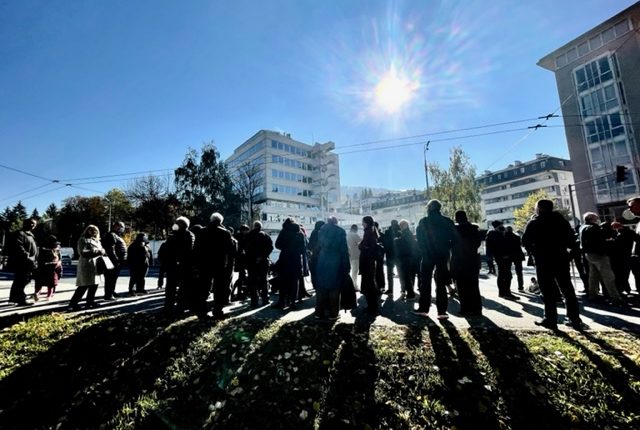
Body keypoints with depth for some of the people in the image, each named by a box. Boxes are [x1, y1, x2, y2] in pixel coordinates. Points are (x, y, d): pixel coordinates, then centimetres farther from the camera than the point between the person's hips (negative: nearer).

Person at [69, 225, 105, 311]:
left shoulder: (96, 240, 20)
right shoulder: (83, 240, -5)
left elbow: (100, 250, 23)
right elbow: (83, 252, -16)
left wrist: (102, 251, 1)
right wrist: (97, 252, -22)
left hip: (95, 266, 8)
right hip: (86, 265, -8)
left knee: (94, 284, 8)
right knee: (83, 286, -7)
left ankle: (90, 301, 19)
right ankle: (72, 304, 2)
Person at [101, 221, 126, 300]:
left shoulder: (116, 236, 21)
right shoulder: (111, 235, -13)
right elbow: (111, 249, -22)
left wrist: (121, 260, 23)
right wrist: (116, 260, -23)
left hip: (118, 262, 11)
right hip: (114, 261, -11)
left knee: (114, 278, 20)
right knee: (110, 278, -5)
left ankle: (112, 292, 31)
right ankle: (108, 295, -1)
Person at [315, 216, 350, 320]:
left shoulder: (322, 231, 7)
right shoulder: (340, 232, -4)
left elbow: (318, 246, 9)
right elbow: (344, 249, -5)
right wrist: (346, 266, -2)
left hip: (322, 263, 4)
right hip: (336, 263, -3)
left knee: (321, 288, 10)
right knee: (334, 289, 3)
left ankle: (319, 312, 15)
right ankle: (332, 314, 7)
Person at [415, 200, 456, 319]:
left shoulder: (423, 222, -6)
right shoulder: (448, 221, -1)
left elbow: (419, 238, -5)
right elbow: (453, 237, -1)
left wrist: (423, 251, 7)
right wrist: (447, 249, 8)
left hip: (427, 255, -1)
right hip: (443, 255, 1)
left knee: (425, 282, 10)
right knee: (441, 283, 7)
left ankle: (423, 308, 13)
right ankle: (442, 311, 5)